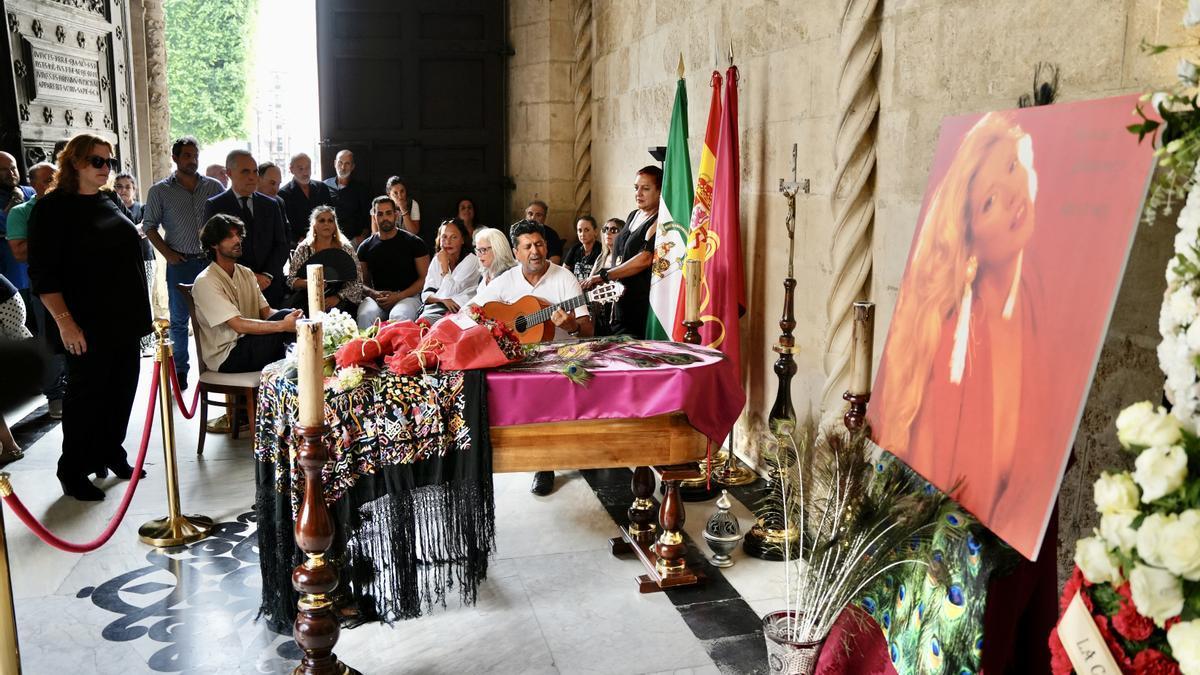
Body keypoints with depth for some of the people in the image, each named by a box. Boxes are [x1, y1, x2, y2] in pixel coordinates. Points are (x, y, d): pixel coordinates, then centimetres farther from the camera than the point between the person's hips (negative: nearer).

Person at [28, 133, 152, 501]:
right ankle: (73, 473, 16)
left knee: (122, 389, 12)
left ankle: (110, 454, 29)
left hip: (126, 319, 7)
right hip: (88, 325, -6)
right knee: (86, 394, 2)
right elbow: (43, 273, -13)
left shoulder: (111, 200, 11)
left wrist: (142, 309, 17)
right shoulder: (53, 207, -9)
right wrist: (65, 322, -19)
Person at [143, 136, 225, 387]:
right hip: (180, 263, -1)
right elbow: (149, 226, 7)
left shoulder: (214, 187, 6)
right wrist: (167, 253, -4)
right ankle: (180, 370, 14)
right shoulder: (159, 191, 4)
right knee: (179, 319, 6)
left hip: (211, 261, 1)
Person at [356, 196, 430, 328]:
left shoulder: (414, 242, 4)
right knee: (365, 315, -32)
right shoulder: (365, 247, 14)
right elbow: (362, 282, 16)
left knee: (399, 316, -37)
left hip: (407, 296, -2)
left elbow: (424, 278, 1)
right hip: (377, 297, 2)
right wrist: (373, 294, -8)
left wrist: (399, 296, -11)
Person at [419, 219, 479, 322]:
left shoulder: (471, 260, -4)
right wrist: (443, 300, -13)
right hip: (436, 307, 3)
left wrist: (444, 265, -7)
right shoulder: (436, 260, 13)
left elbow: (449, 293, -9)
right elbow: (426, 294, 7)